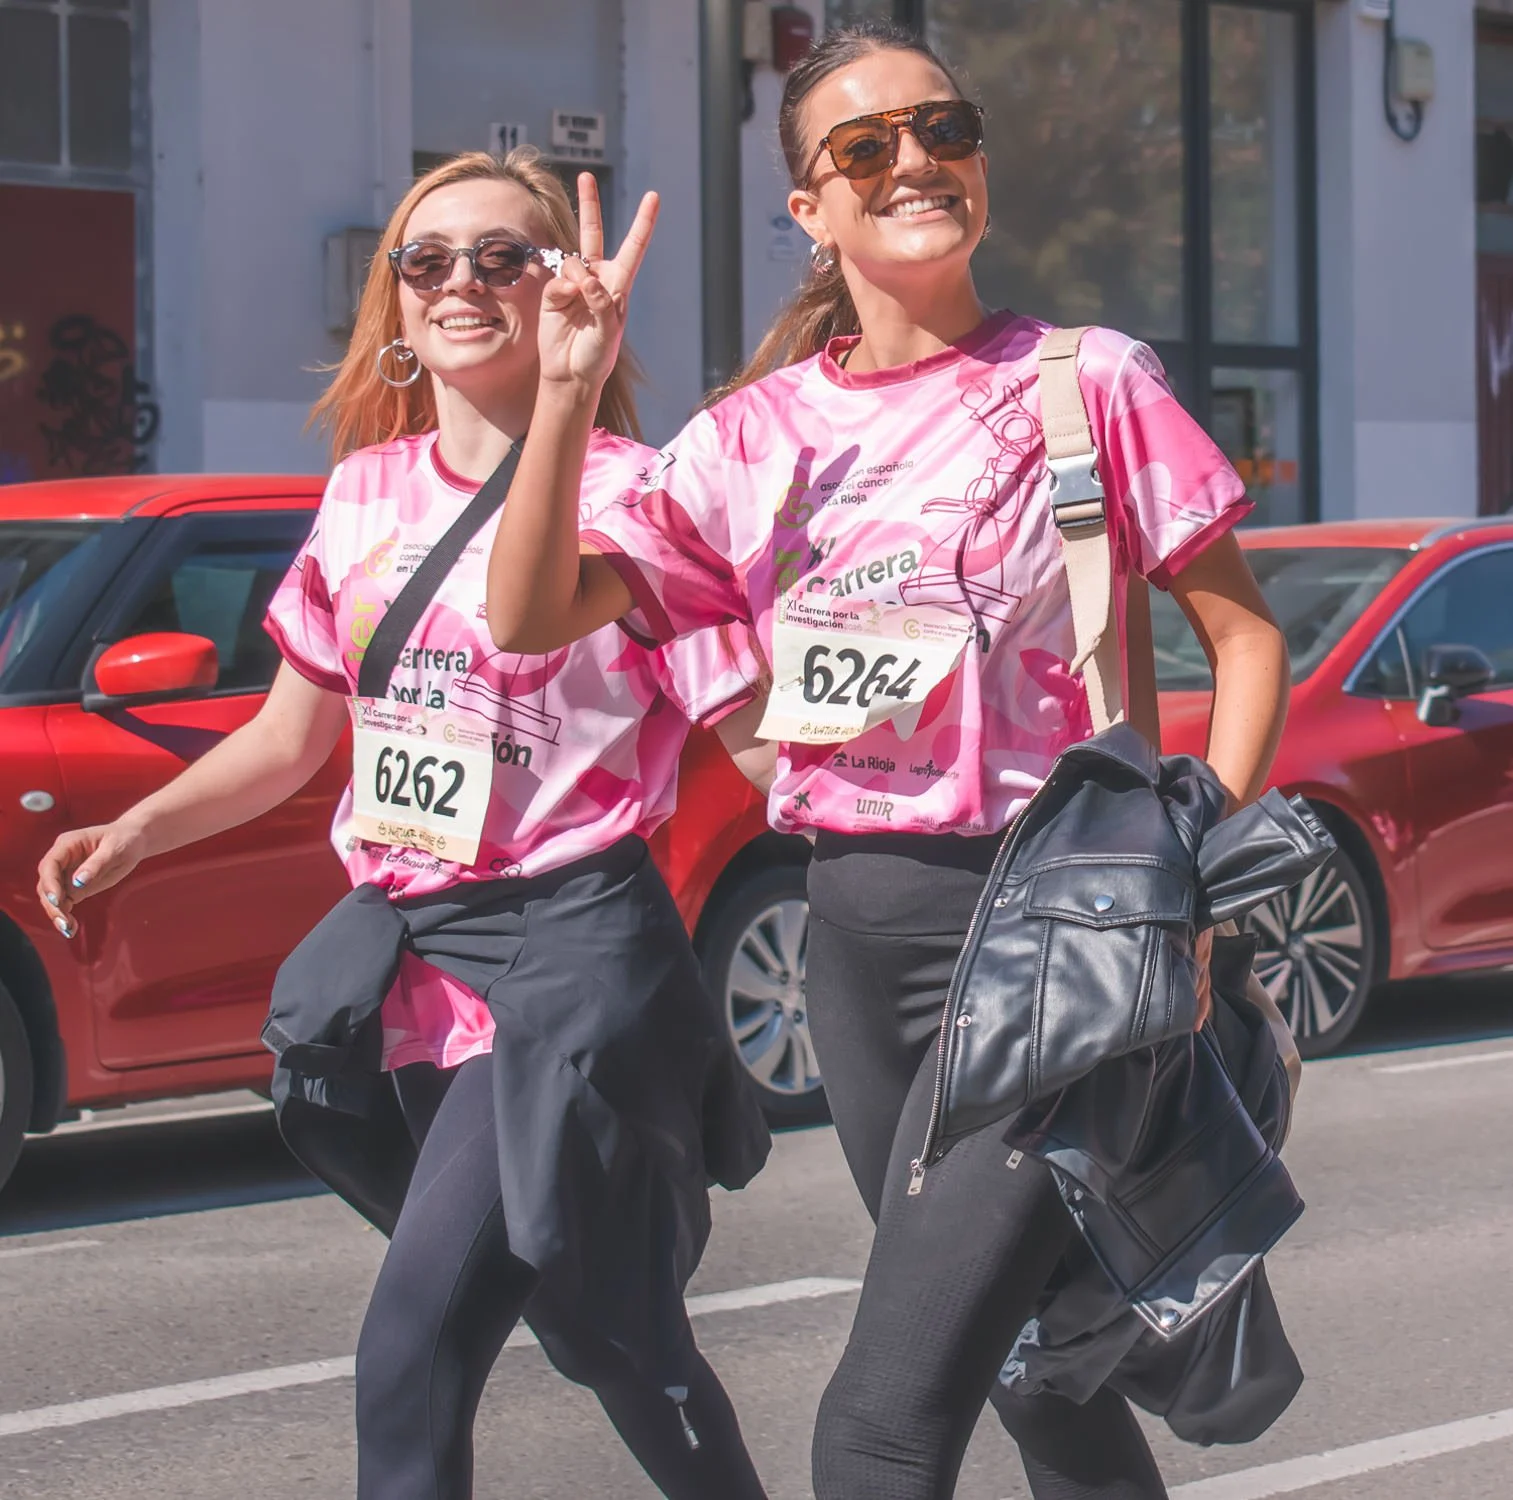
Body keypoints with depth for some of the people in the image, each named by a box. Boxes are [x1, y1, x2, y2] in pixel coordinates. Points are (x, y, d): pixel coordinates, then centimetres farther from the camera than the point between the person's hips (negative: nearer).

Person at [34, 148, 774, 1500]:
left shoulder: (627, 490, -6)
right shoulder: (370, 492, 12)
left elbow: (754, 728, -6)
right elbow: (294, 735, 18)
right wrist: (136, 833, 6)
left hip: (567, 946, -6)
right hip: (409, 950, 6)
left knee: (413, 1350, -14)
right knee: (606, 1330, 14)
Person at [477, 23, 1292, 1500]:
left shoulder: (1084, 382, -2)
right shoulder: (760, 434, 8)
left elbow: (1243, 634, 1)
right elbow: (531, 615, 1)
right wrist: (570, 383, -11)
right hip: (857, 924, 5)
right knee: (1036, 1369, 17)